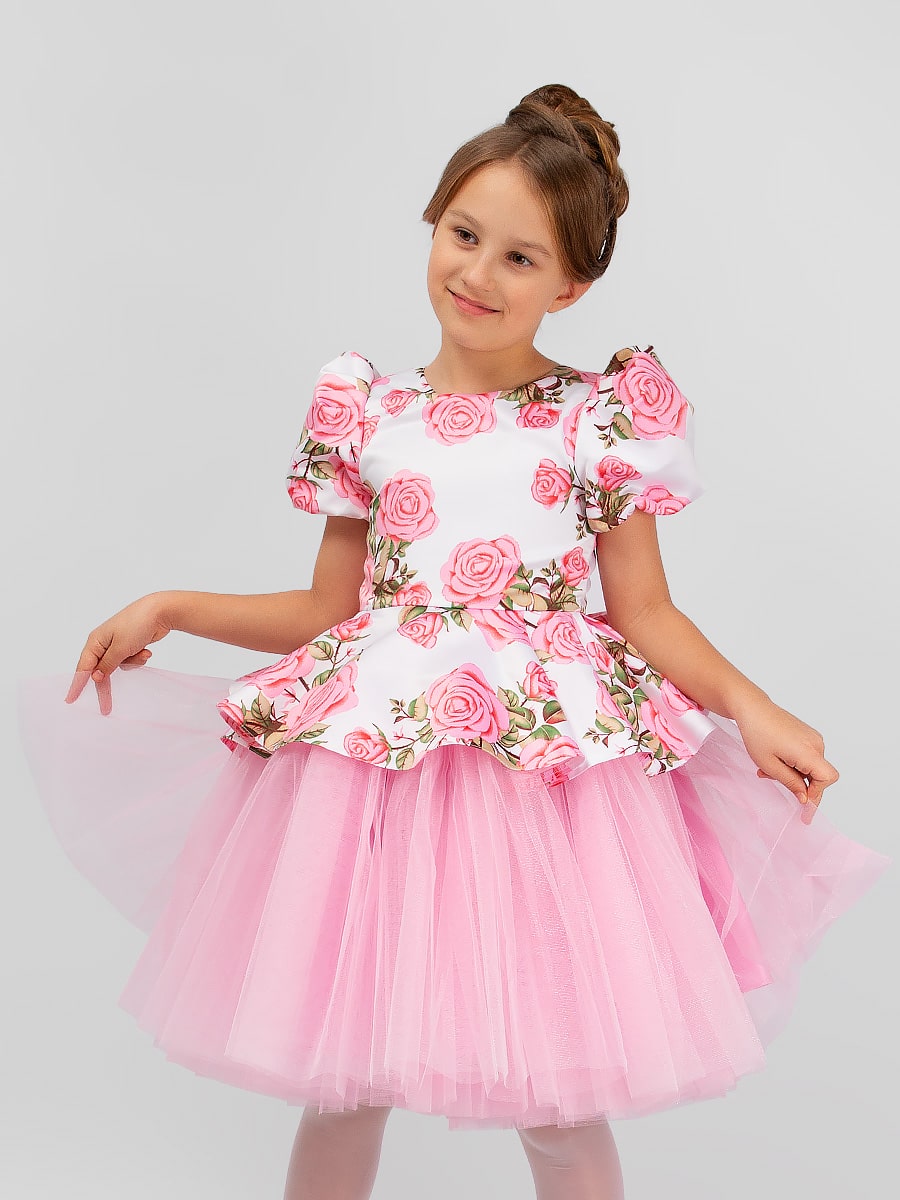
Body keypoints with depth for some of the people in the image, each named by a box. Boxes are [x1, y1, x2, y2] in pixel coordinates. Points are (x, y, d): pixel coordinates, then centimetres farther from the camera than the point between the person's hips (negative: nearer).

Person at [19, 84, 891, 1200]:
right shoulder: (365, 413, 7)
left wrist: (750, 707, -12)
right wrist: (169, 609, 9)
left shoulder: (606, 415, 1)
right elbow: (329, 611, 13)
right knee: (340, 1076, 10)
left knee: (561, 1102, 5)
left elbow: (645, 614, 3)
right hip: (374, 752, 2)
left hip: (554, 758, -1)